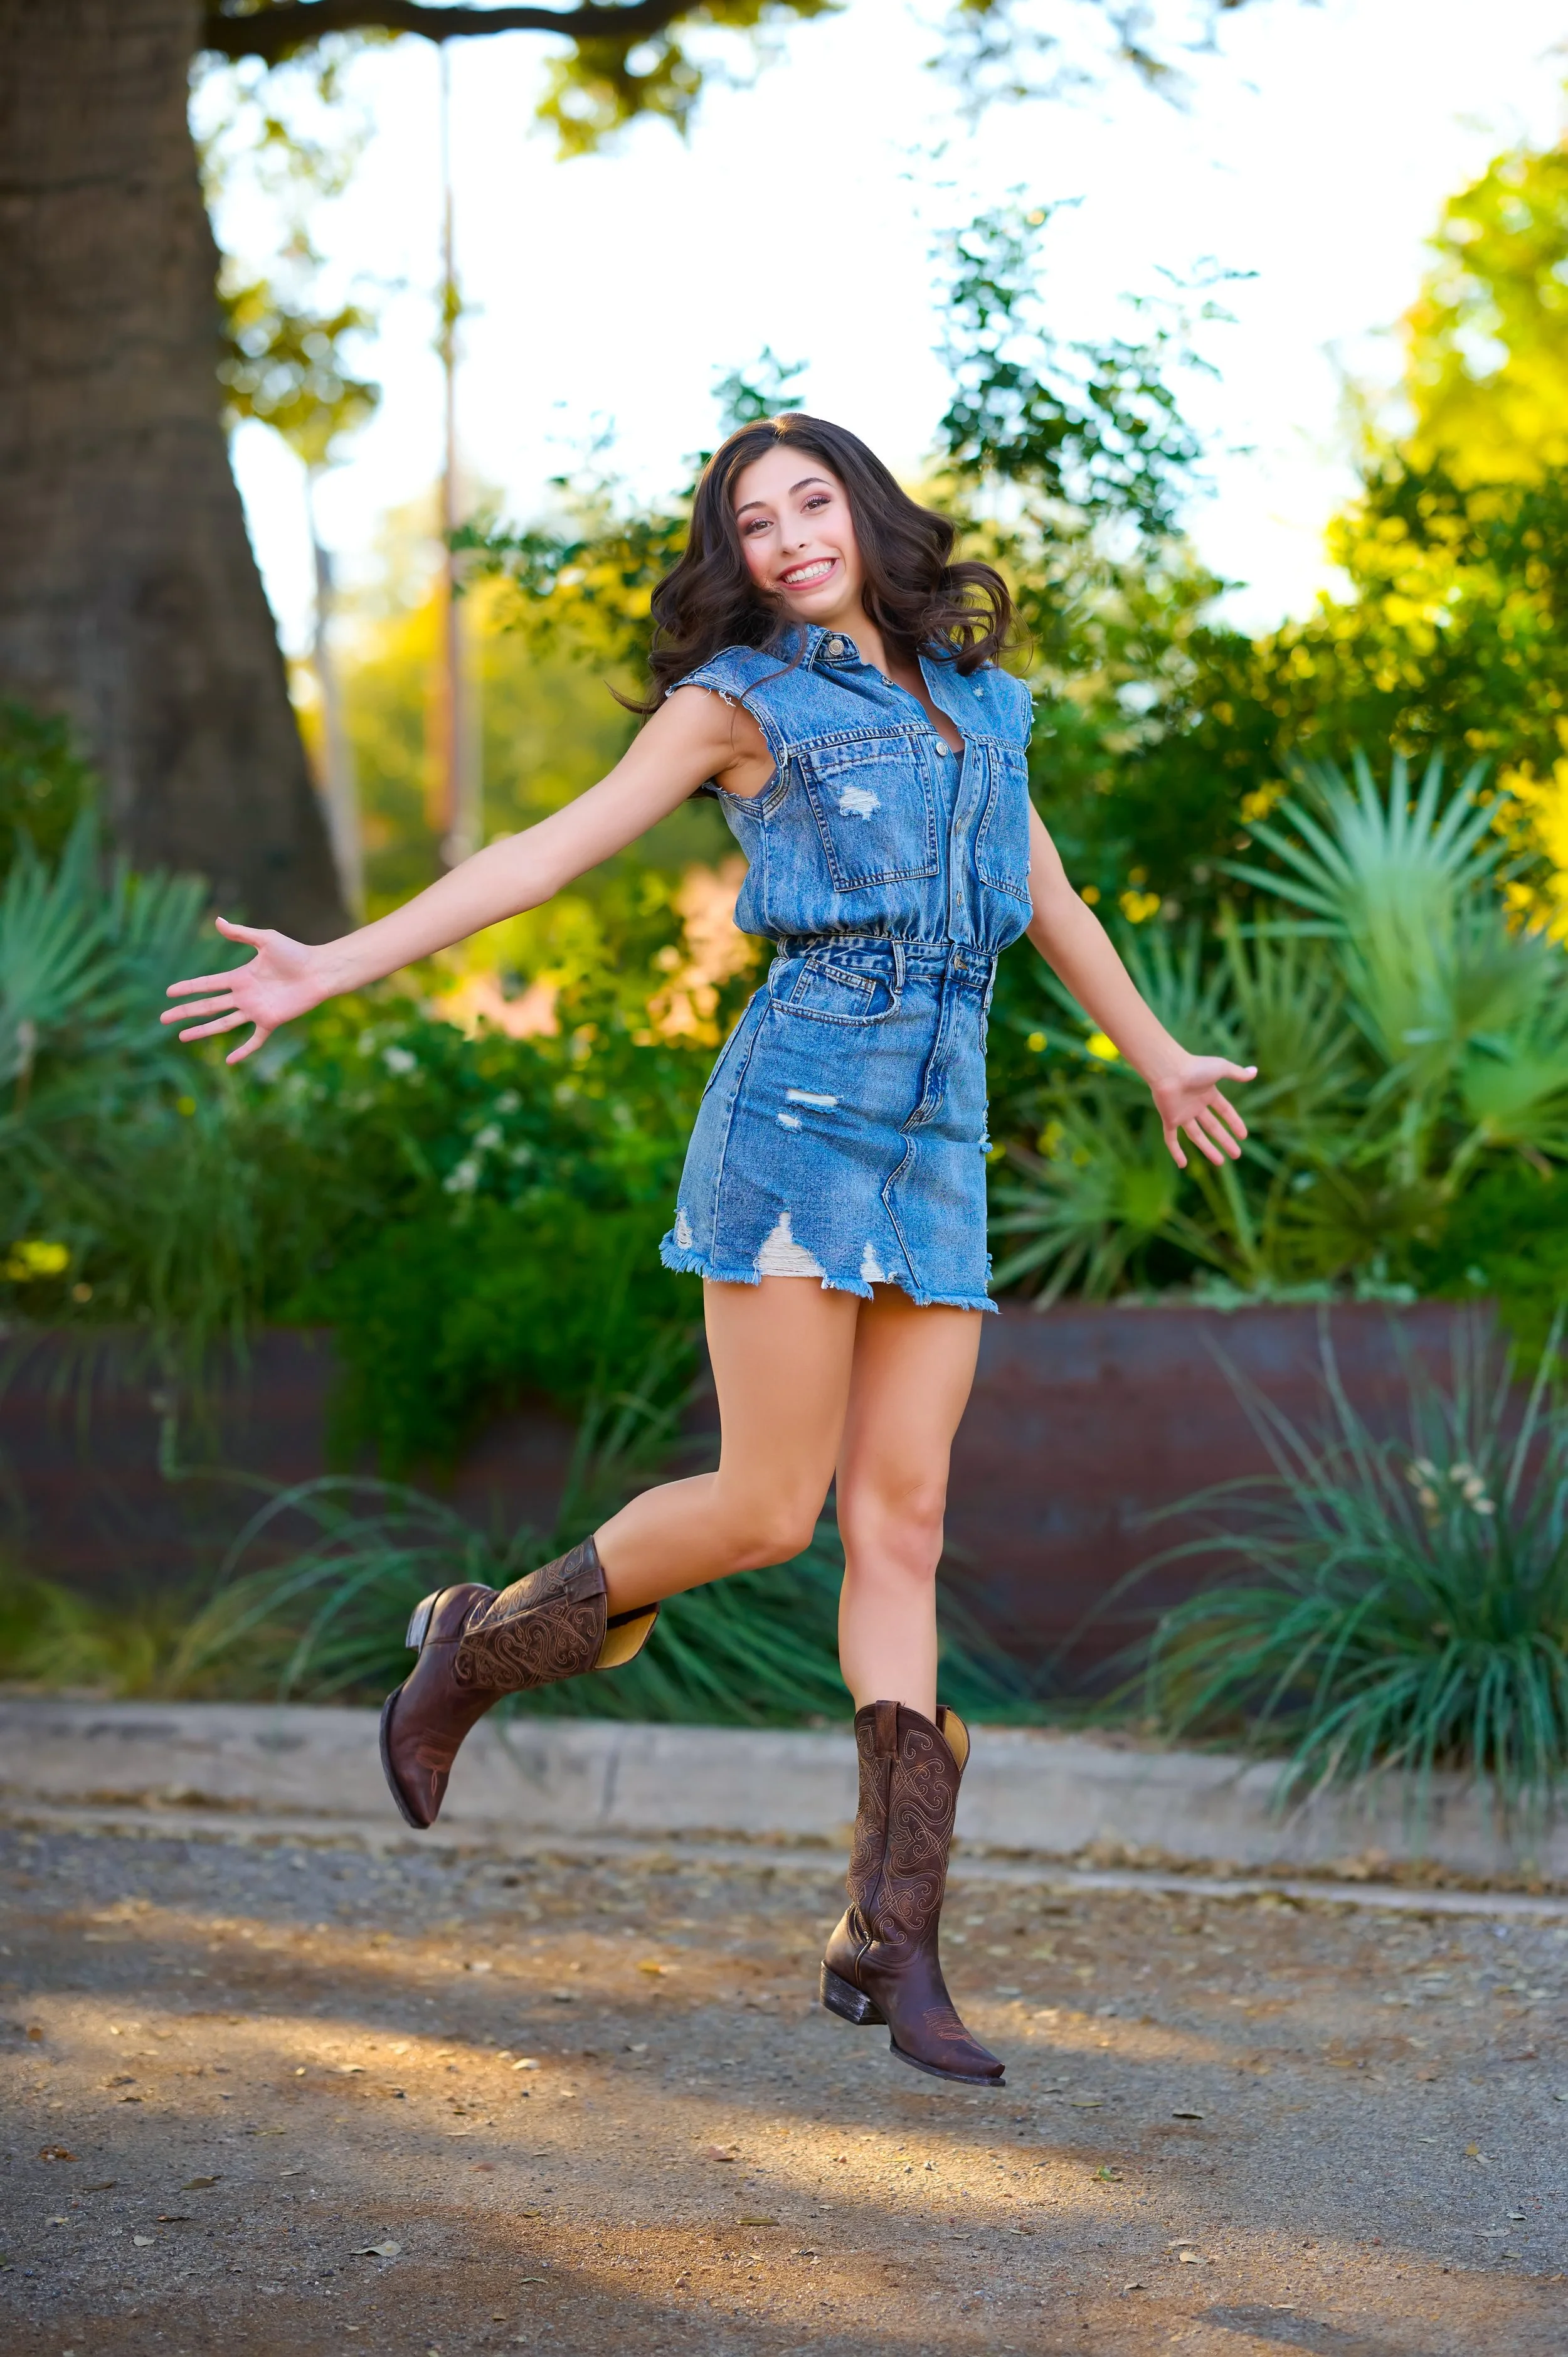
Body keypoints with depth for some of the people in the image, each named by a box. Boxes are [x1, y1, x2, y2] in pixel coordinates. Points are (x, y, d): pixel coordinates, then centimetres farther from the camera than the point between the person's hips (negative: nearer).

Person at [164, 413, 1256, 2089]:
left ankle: (890, 1938, -2)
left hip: (938, 1135, 5)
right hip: (800, 1107, -4)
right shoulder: (739, 696, 5)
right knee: (766, 1510, -9)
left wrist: (1157, 1056, 42)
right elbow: (550, 852, 1)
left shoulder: (972, 692, 19)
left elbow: (1045, 896, 31)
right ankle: (477, 1647, 16)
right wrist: (338, 966, -7)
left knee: (901, 1522, -1)